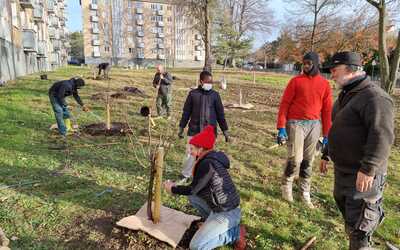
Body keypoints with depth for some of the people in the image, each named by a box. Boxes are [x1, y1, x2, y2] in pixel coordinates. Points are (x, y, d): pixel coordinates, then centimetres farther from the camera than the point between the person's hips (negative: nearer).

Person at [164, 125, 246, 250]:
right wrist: (177, 186, 14)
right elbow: (197, 186, 17)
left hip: (226, 213, -9)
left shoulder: (207, 164, -24)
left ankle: (235, 232, 2)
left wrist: (173, 189, 1)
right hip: (223, 208, 9)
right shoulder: (211, 159, 6)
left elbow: (193, 189, -14)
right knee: (192, 197, 17)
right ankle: (211, 222, 19)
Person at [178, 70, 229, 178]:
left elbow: (220, 114, 5)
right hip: (194, 130, 0)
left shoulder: (215, 95, 0)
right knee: (190, 153, 3)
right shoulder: (193, 94, -2)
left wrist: (225, 131, 5)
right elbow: (186, 112, 4)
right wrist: (181, 128, 5)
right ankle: (185, 175, 24)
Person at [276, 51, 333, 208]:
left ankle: (305, 193, 23)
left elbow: (327, 110, 8)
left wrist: (326, 134, 7)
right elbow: (284, 104, -4)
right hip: (296, 123, -3)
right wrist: (281, 128, -11)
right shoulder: (296, 81, -1)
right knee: (295, 158, -10)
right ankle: (286, 185, 17)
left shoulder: (324, 84, 7)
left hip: (314, 125, 3)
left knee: (308, 161, 10)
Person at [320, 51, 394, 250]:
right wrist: (326, 155, 24)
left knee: (358, 225, 0)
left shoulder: (374, 97, -17)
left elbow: (382, 136, -27)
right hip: (343, 170, 10)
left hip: (363, 175, -9)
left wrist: (367, 169, -31)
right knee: (346, 211, 22)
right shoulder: (345, 95, 14)